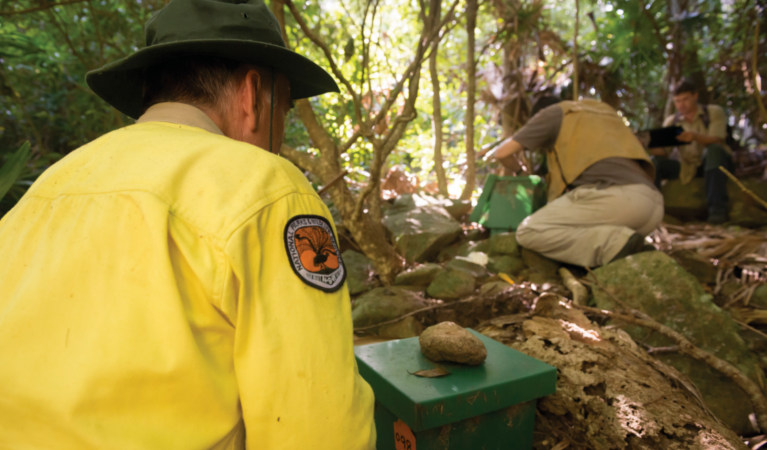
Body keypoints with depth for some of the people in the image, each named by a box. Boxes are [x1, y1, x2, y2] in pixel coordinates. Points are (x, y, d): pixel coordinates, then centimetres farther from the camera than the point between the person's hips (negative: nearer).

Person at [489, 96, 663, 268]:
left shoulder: (554, 112, 17)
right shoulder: (606, 111, 37)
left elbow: (502, 152, 15)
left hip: (613, 196, -8)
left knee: (528, 232, -4)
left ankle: (614, 243, -18)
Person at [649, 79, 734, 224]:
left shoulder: (714, 112, -1)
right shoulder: (671, 121, 6)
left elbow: (716, 141, -18)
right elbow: (664, 152, -4)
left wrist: (695, 137, -40)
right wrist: (654, 148, -28)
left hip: (716, 163, -2)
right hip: (688, 168, 3)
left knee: (714, 149, -35)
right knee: (656, 162, -20)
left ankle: (718, 210, -39)